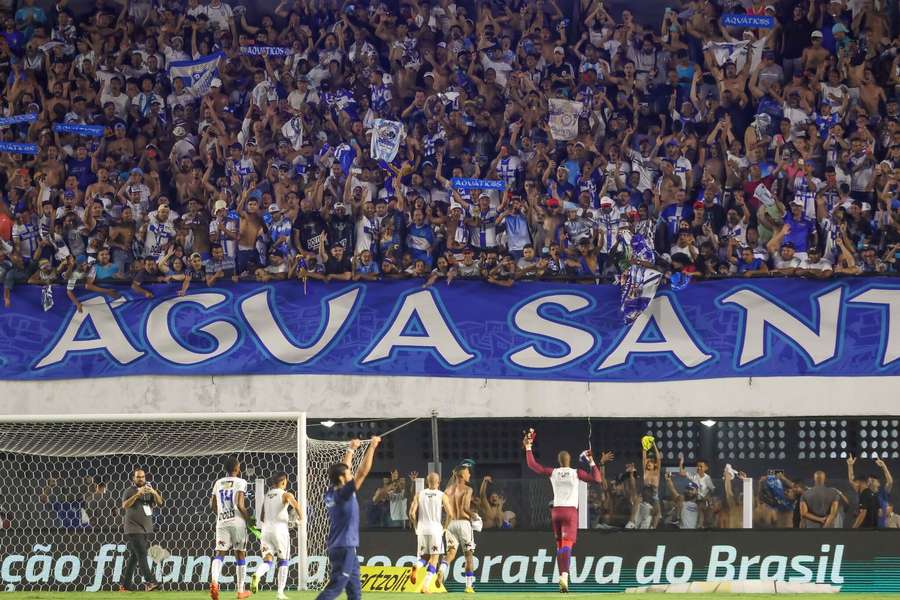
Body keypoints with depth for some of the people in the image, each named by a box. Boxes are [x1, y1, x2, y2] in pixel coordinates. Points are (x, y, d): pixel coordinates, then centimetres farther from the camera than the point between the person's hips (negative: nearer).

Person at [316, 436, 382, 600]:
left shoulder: (331, 493, 6)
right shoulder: (343, 494, -16)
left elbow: (343, 469, 22)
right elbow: (363, 472, -18)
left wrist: (351, 450, 30)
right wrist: (372, 447, -12)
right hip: (345, 548, -9)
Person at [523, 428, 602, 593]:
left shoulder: (553, 472, 3)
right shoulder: (576, 473, -3)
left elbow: (532, 465, 10)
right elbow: (597, 479, -4)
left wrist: (528, 448, 19)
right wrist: (592, 462, 4)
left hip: (556, 511, 3)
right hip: (571, 511, -3)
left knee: (560, 545, 14)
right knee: (567, 544, -11)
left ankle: (562, 577, 10)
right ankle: (564, 575, -31)